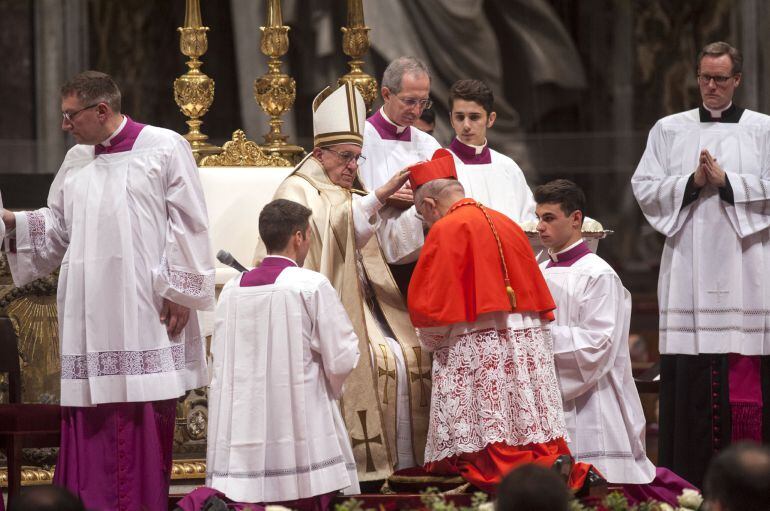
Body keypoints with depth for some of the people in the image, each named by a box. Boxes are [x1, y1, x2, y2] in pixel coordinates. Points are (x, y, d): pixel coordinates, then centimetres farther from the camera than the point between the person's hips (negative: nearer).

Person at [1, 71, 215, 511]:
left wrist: (178, 292, -10)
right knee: (90, 419, 2)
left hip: (143, 309, -5)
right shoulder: (76, 161, 16)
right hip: (90, 312, 5)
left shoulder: (165, 148, -2)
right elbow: (58, 226, 20)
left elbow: (187, 223, -5)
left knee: (145, 418, -5)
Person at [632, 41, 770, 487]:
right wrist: (692, 182, -8)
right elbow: (645, 188, 6)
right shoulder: (669, 130, 13)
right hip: (688, 268, 1)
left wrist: (726, 180, -10)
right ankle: (687, 478, -2)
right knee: (687, 377, -4)